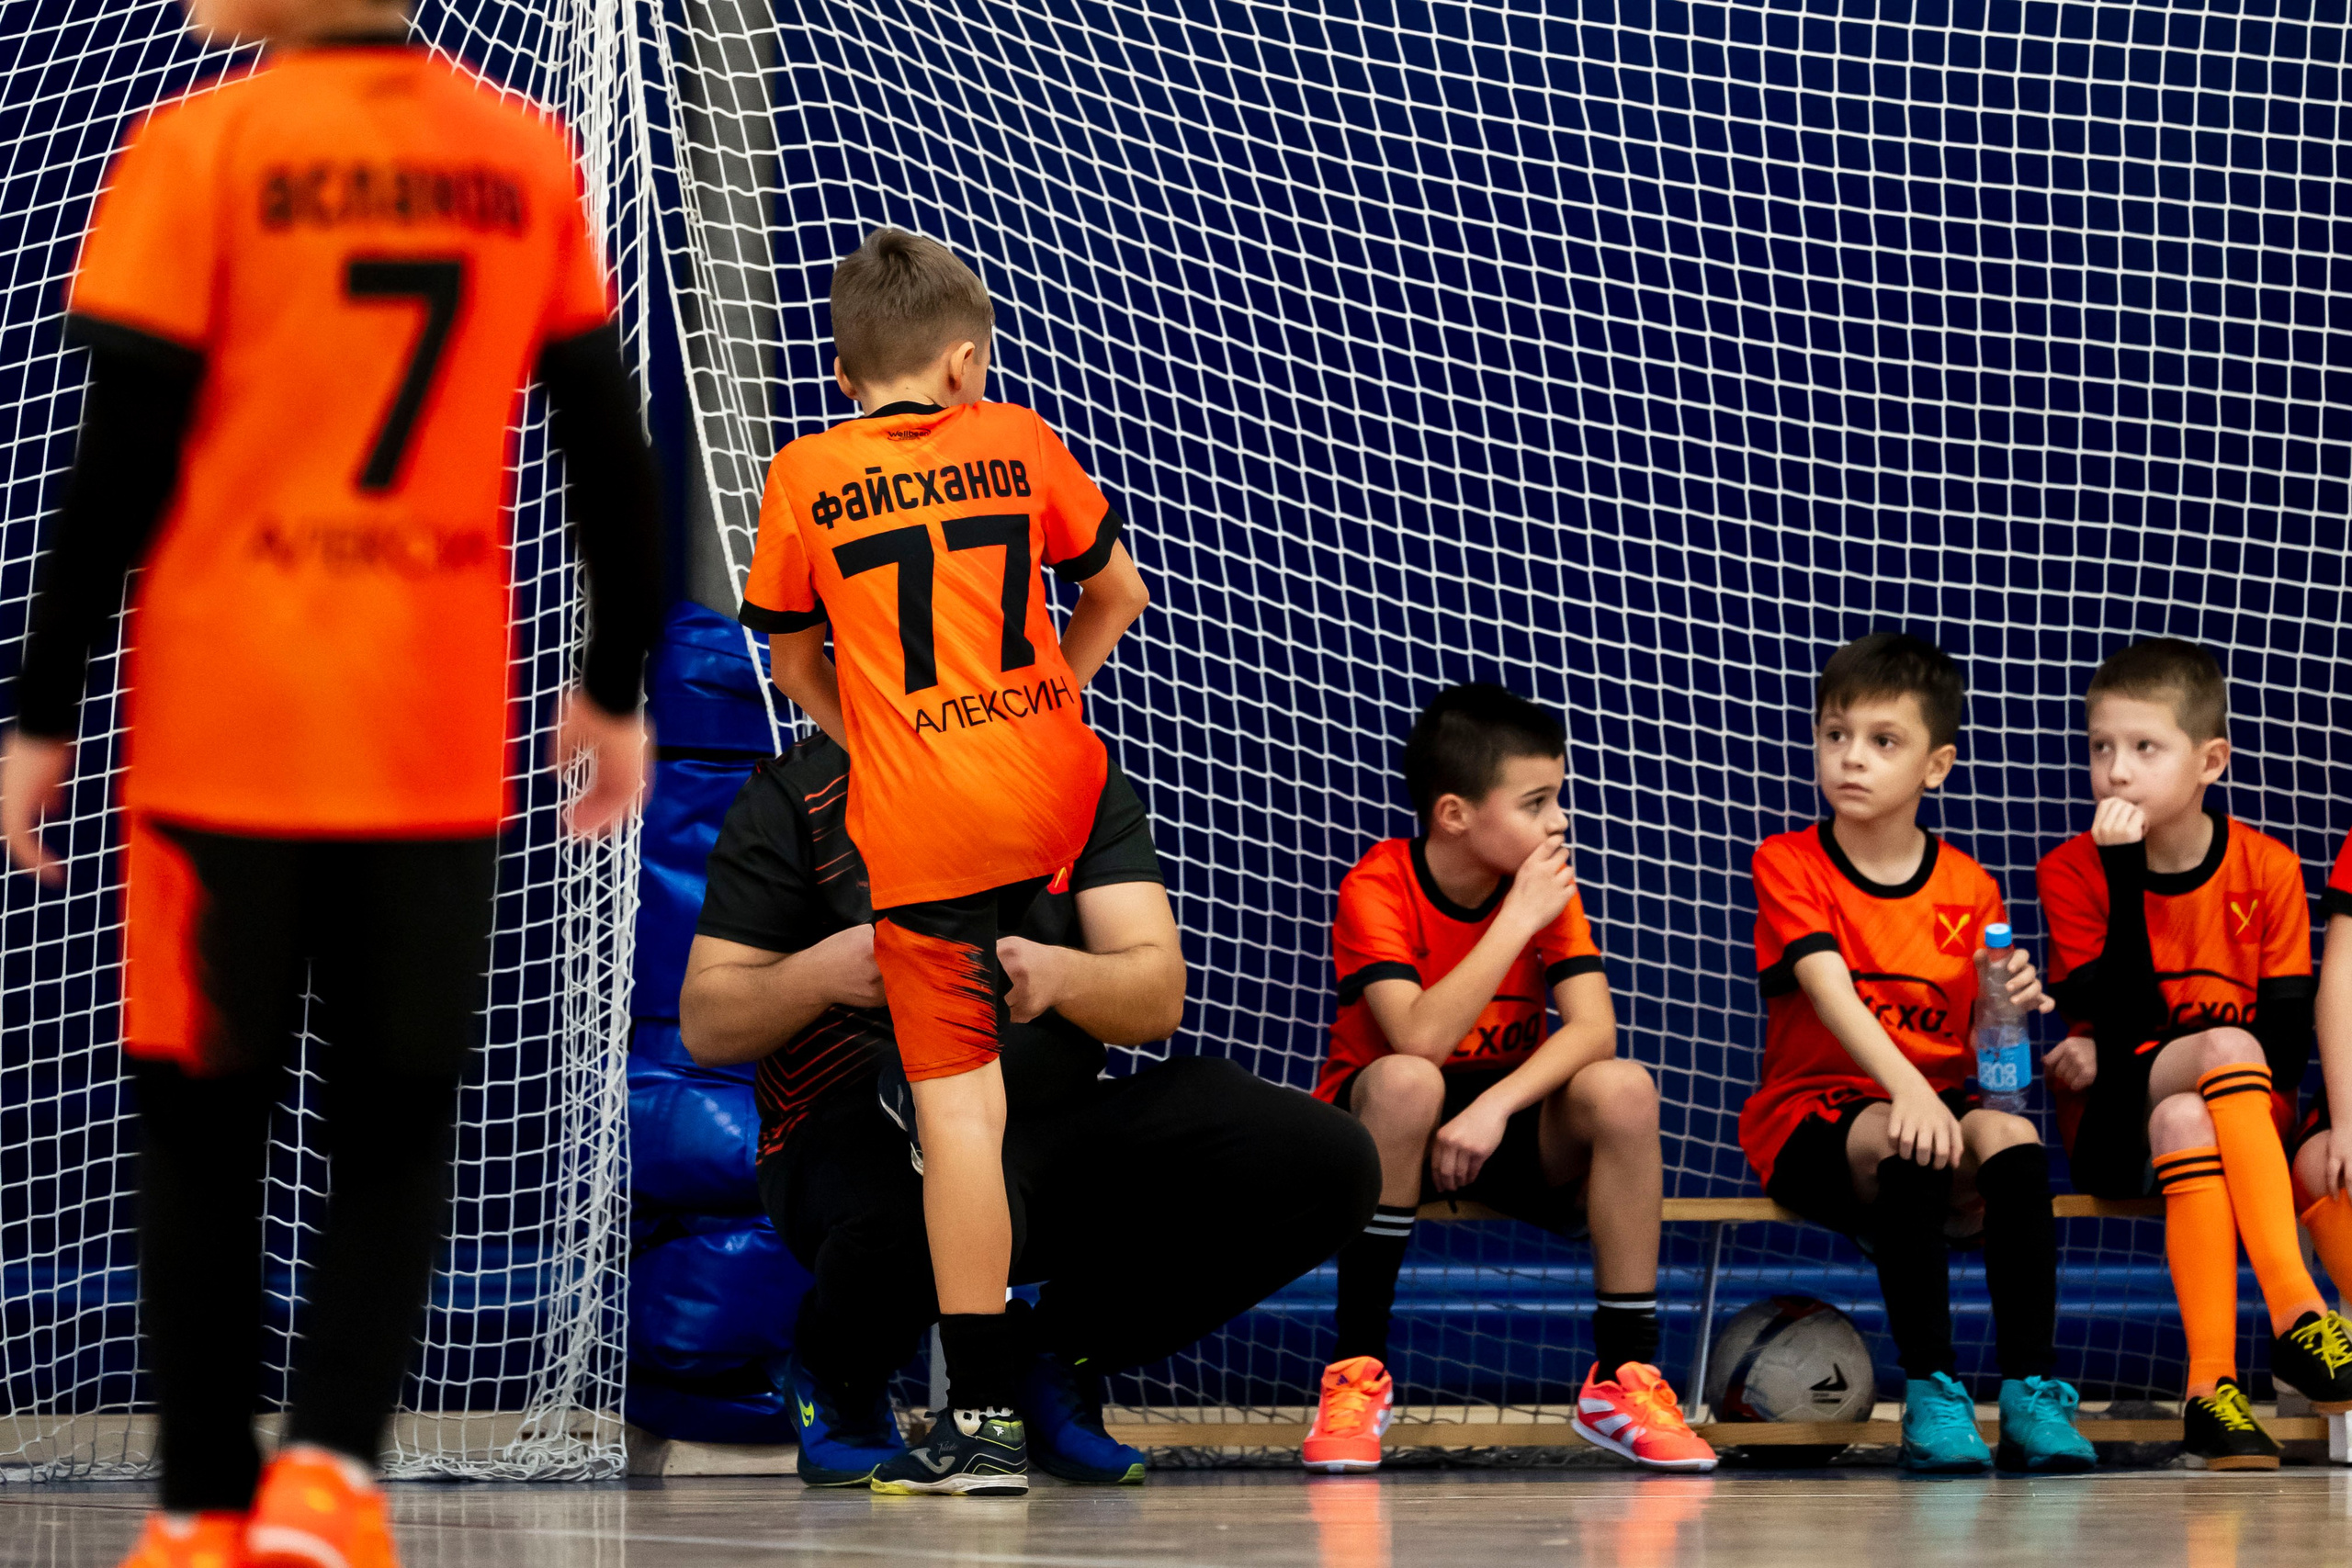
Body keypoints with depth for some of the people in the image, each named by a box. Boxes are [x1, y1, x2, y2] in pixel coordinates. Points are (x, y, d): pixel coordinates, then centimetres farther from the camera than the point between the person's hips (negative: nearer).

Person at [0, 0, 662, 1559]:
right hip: (440, 739, 2)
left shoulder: (198, 148, -7)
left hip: (224, 730, -2)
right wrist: (616, 692, 18)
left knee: (204, 1129, 10)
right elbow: (611, 449, 7)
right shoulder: (530, 156, 3)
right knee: (397, 1127, 10)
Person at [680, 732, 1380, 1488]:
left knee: (1329, 1162, -16)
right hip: (858, 1133, -4)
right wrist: (822, 972, -23)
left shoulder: (1087, 789, 8)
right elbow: (705, 1026, -2)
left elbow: (1159, 999, -2)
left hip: (1057, 1115, 5)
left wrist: (1060, 975, -25)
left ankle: (1057, 1359, 6)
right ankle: (835, 1376, -4)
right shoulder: (797, 795, -1)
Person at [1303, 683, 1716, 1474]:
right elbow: (1420, 1040, -32)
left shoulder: (1548, 883, -4)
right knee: (1406, 1084, -38)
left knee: (1623, 1088, -25)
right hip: (1380, 1122, -3)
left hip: (1511, 1120, 4)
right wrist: (1518, 919, -28)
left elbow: (1593, 1029, -17)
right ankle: (1356, 1371, -27)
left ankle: (1623, 1378, -18)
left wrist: (1495, 1107, -33)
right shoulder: (1378, 887, -17)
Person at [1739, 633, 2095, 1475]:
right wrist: (1909, 1090, -36)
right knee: (1909, 1145, -35)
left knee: (2011, 1135, -30)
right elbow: (1830, 990, -19)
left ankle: (2032, 1391, -32)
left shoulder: (1969, 889, 8)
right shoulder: (1789, 864, -2)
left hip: (1937, 1099, 3)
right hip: (1811, 1115, -3)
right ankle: (1931, 1394, -33)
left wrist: (2014, 1009, -17)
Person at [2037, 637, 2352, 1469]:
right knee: (2226, 1045, -33)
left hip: (2251, 1117, 1)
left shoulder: (2267, 869, 0)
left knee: (2184, 1122, -37)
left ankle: (2212, 1388, -46)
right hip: (2117, 1123, 0)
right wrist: (2126, 878, -22)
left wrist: (2126, 1053, -12)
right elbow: (2124, 1023, -13)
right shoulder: (2073, 871, -1)